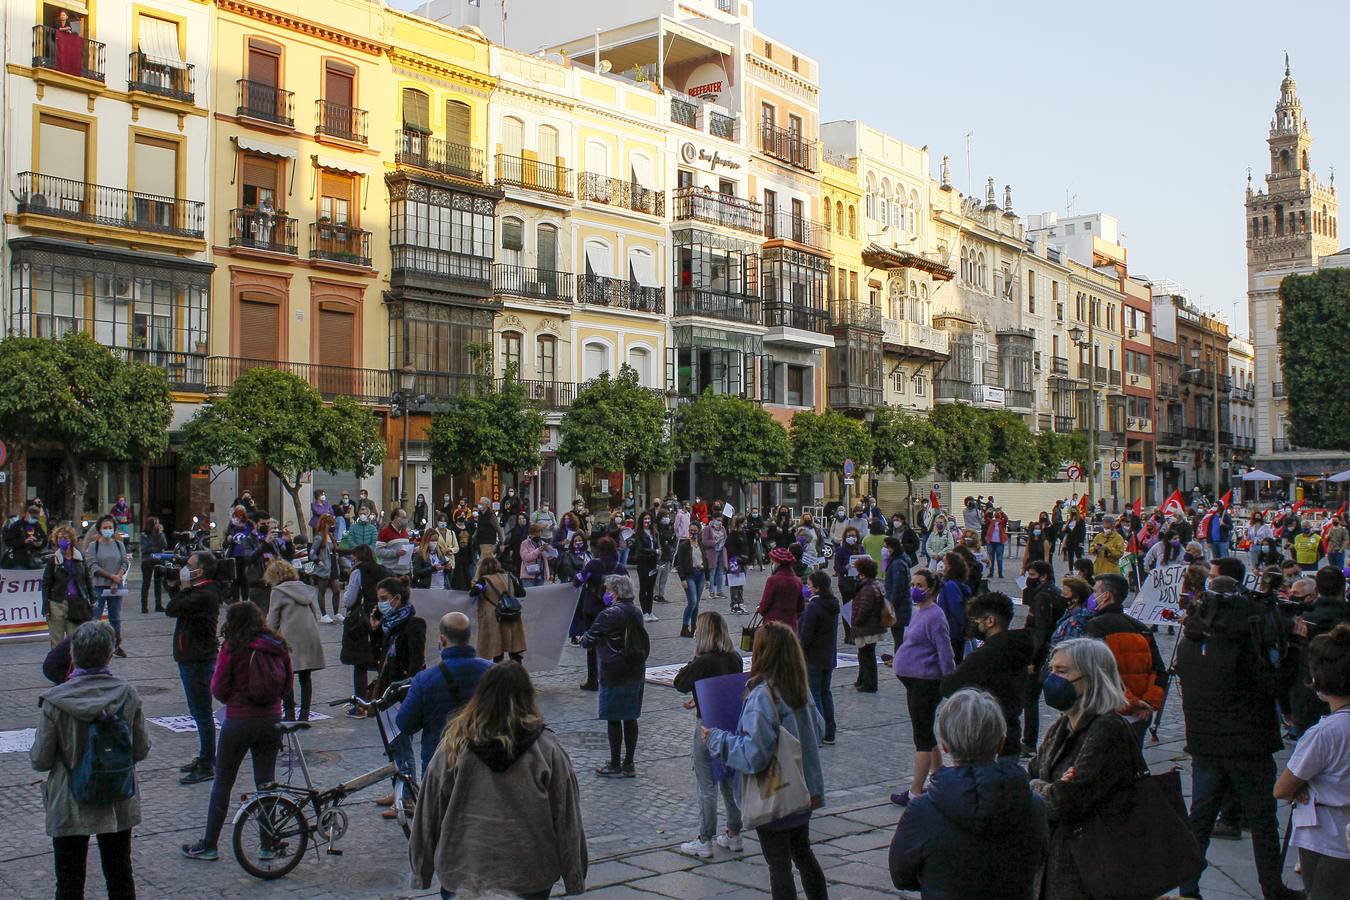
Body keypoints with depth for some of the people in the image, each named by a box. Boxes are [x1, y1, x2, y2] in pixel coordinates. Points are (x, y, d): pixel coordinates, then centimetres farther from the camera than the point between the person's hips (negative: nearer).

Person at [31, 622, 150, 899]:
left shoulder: (54, 702, -17)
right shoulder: (128, 695, -11)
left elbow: (40, 761, -11)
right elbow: (141, 751, -2)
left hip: (69, 808, -2)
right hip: (118, 805, 2)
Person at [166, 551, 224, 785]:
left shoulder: (204, 595, -22)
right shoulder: (201, 591, 11)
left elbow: (171, 610, -23)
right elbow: (176, 608, 20)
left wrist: (183, 588, -10)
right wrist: (175, 587, 9)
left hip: (198, 661, -11)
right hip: (191, 658, 11)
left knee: (202, 713, -4)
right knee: (199, 712, 19)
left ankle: (207, 767, 1)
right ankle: (205, 759, 31)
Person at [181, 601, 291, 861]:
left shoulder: (233, 647, -11)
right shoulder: (278, 646, 2)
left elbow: (218, 688, -7)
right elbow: (288, 683, 8)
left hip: (238, 722, -4)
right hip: (271, 720, 4)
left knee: (222, 783, 9)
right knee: (266, 783, 12)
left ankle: (208, 846, 16)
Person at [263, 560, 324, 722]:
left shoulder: (278, 592, -3)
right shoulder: (304, 588, 15)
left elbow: (272, 621, -1)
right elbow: (315, 614, 17)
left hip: (291, 639, -6)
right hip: (311, 637, 6)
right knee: (306, 677, 10)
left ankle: (289, 715, 3)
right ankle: (304, 714, 13)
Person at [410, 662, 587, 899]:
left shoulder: (453, 746, -5)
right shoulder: (548, 748, -7)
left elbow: (426, 821, 0)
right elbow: (568, 825, -4)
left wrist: (419, 879, 12)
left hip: (460, 879, 0)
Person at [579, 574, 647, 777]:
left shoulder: (609, 615, -17)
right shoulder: (637, 613, 5)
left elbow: (588, 641, -11)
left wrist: (583, 639, 14)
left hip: (614, 674, -7)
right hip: (635, 671, 7)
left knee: (613, 719, 4)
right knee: (630, 718, 13)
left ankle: (615, 766, 11)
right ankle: (629, 764, 19)